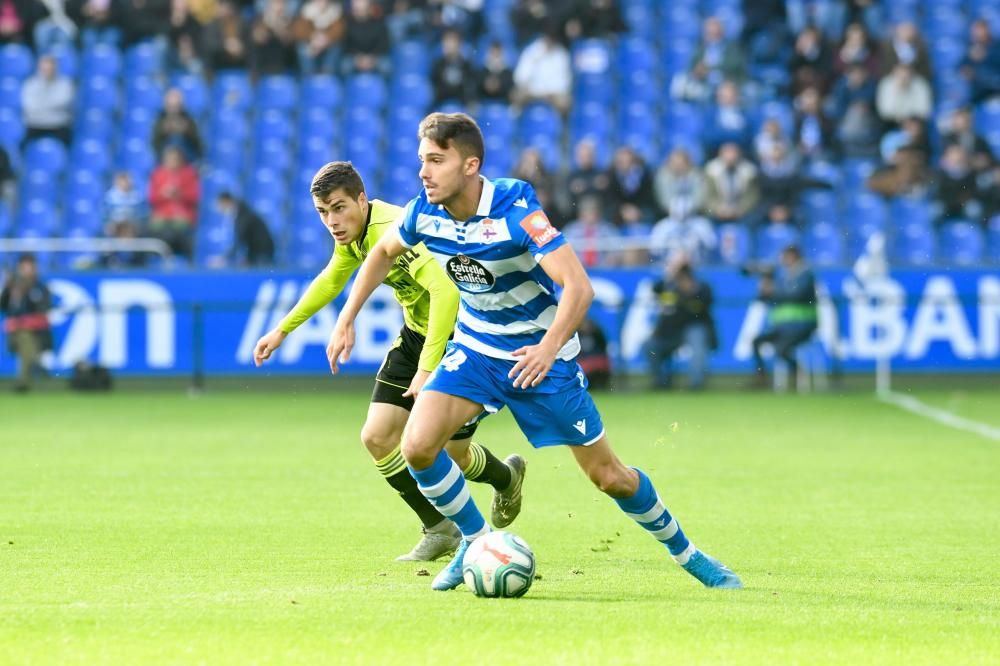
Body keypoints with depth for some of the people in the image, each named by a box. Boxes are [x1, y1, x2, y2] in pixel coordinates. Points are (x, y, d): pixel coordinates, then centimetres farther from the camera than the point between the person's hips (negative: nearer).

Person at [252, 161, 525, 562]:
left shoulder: (394, 232, -33)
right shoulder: (352, 231, -4)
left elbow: (446, 291, -46)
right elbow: (332, 279, 19)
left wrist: (427, 369, -48)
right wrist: (283, 329, 21)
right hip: (417, 332, 8)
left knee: (453, 454, 0)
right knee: (377, 438, -4)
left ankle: (506, 478, 37)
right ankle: (440, 530, 13)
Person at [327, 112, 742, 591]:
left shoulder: (515, 209, -28)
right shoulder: (425, 212, -13)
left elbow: (578, 286, -35)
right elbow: (384, 251, 11)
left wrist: (549, 347, -51)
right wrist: (347, 318, 5)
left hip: (540, 353, -4)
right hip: (475, 347, 4)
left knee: (608, 476, 2)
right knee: (417, 445, -19)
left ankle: (684, 551, 27)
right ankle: (476, 542, 4)